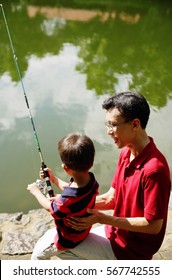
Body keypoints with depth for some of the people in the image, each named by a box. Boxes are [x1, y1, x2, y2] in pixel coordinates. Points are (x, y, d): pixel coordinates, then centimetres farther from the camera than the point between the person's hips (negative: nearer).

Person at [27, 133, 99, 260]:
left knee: (38, 254, 15)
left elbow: (50, 207, -19)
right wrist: (54, 179, 5)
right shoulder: (91, 181, -22)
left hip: (68, 239, -7)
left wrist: (36, 191, -3)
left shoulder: (68, 200, -44)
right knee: (48, 234, 31)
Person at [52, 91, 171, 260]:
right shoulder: (126, 154, -2)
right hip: (115, 232, 8)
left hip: (132, 249, -8)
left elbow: (153, 225, -24)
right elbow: (110, 198, 2)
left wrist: (101, 218, -25)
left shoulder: (154, 169, -30)